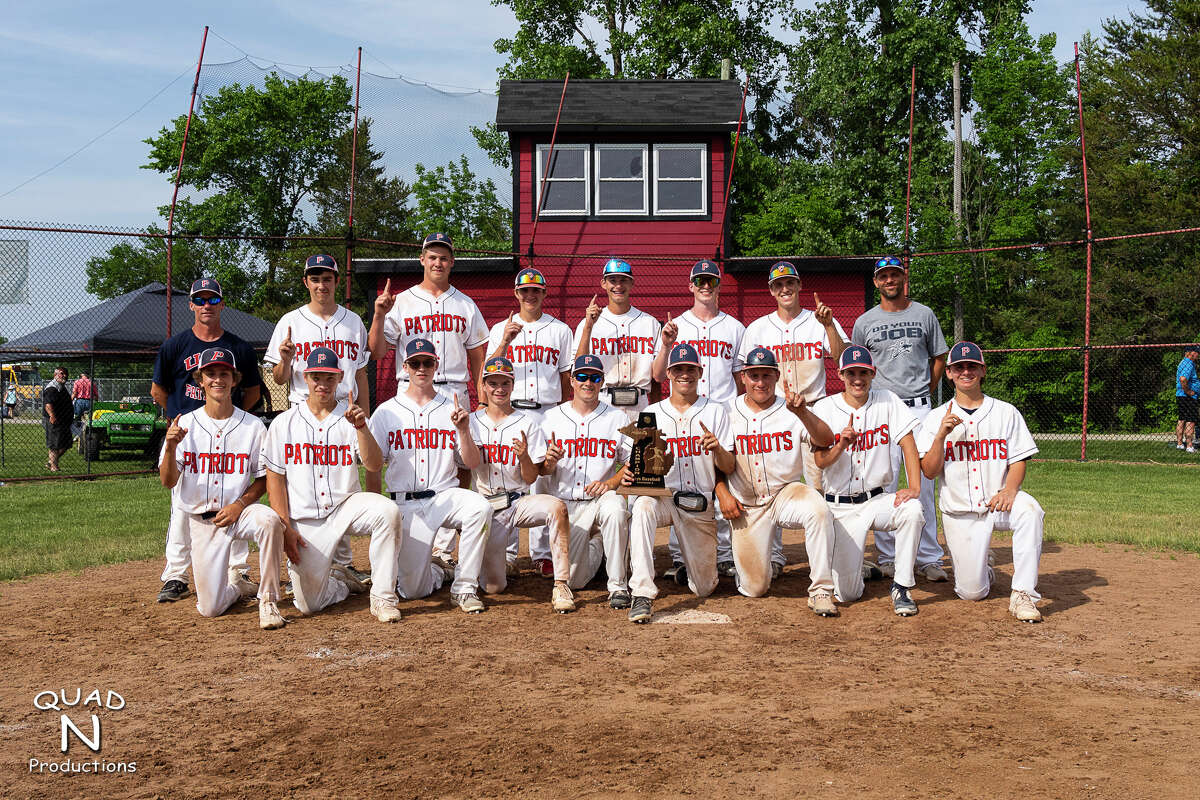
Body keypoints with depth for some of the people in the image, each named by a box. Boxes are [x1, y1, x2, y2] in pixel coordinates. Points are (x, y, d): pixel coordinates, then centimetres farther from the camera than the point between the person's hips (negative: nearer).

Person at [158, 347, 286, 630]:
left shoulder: (253, 426, -1)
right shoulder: (184, 424, -1)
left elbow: (263, 478, 3)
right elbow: (168, 481, -9)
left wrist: (239, 505, -14)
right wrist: (171, 447, -27)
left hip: (240, 510, -1)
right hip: (200, 519, 1)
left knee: (269, 520, -38)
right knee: (210, 608, -4)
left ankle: (268, 601, -22)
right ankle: (235, 584, 32)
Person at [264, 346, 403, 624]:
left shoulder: (351, 419, 5)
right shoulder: (284, 423, 6)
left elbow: (374, 465, -10)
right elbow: (274, 479, 4)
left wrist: (361, 426, -26)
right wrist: (286, 528, -6)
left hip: (346, 506, 0)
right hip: (306, 521, 0)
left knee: (388, 511, -33)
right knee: (308, 604, -11)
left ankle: (382, 597, -20)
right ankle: (340, 580, 25)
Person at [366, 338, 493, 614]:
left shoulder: (452, 410, 9)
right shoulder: (386, 412, 7)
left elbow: (472, 464, 3)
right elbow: (373, 469, 8)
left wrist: (463, 431, -14)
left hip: (446, 496, 1)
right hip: (406, 504, -1)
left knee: (480, 508, -34)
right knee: (412, 590, -9)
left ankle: (465, 586, -17)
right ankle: (438, 572, 28)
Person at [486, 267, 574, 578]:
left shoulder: (560, 330, 12)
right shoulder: (501, 329, 11)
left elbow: (566, 377, 12)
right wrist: (506, 341, -15)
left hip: (548, 413, 0)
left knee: (545, 481, 0)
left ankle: (543, 553, 7)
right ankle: (507, 553, 4)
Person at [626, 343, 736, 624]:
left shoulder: (715, 412, 7)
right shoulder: (651, 413, 8)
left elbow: (729, 468, 1)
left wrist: (717, 448, -22)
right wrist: (629, 473, -19)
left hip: (701, 505, 1)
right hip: (662, 496, -1)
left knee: (704, 588, 5)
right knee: (642, 507, -39)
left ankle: (691, 569, 42)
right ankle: (642, 594, -38)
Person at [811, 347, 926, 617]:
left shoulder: (888, 401, 0)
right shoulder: (824, 409, -3)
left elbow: (908, 445, -7)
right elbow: (821, 462, -9)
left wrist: (914, 487, -21)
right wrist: (842, 445, -30)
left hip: (878, 499, 1)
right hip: (841, 507, -1)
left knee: (913, 510, -35)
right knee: (846, 593, -9)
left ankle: (901, 587, -16)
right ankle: (858, 568, 31)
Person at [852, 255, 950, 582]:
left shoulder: (924, 315, 9)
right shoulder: (865, 322, 8)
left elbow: (939, 358, 16)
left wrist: (926, 393, 8)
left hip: (919, 408, 0)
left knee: (925, 484, -1)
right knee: (883, 484, -2)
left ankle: (929, 558, 5)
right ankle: (887, 558, 5)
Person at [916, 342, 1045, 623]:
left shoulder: (1006, 412, 6)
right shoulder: (937, 418, 3)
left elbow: (1018, 460, 2)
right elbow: (929, 471, -4)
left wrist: (1009, 490, -18)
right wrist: (941, 435, -19)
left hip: (998, 501, 0)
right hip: (960, 512, 0)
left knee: (1030, 510, -36)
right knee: (972, 593, -5)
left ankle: (1022, 594, -27)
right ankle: (982, 568, 33)